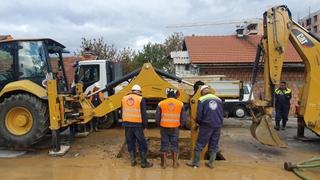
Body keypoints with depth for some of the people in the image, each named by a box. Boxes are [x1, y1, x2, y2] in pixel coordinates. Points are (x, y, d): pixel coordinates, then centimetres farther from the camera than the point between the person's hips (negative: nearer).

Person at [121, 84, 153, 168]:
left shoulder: (124, 98, 7)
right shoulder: (141, 99, -7)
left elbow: (122, 112, 14)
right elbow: (144, 114, -6)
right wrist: (145, 124, 3)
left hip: (127, 124, 4)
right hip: (137, 124, -4)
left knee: (130, 142, 14)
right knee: (142, 143, 6)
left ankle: (133, 161, 22)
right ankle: (144, 162, 12)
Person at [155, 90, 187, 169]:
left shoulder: (161, 103, -2)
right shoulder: (180, 104, 1)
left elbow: (157, 117, 1)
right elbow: (183, 118, 4)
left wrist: (159, 124, 17)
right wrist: (180, 124, 20)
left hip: (164, 127, 0)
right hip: (175, 128, 1)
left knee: (164, 145, 10)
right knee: (175, 145, 13)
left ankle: (164, 163, 16)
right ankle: (175, 163, 20)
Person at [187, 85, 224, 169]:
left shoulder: (202, 100, -5)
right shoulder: (219, 100, 10)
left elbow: (199, 114, -7)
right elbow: (222, 114, 14)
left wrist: (198, 123, 11)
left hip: (206, 125, -4)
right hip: (218, 126, 5)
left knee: (200, 144, 6)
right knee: (214, 145, 15)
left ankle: (195, 162, 12)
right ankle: (211, 163, 22)